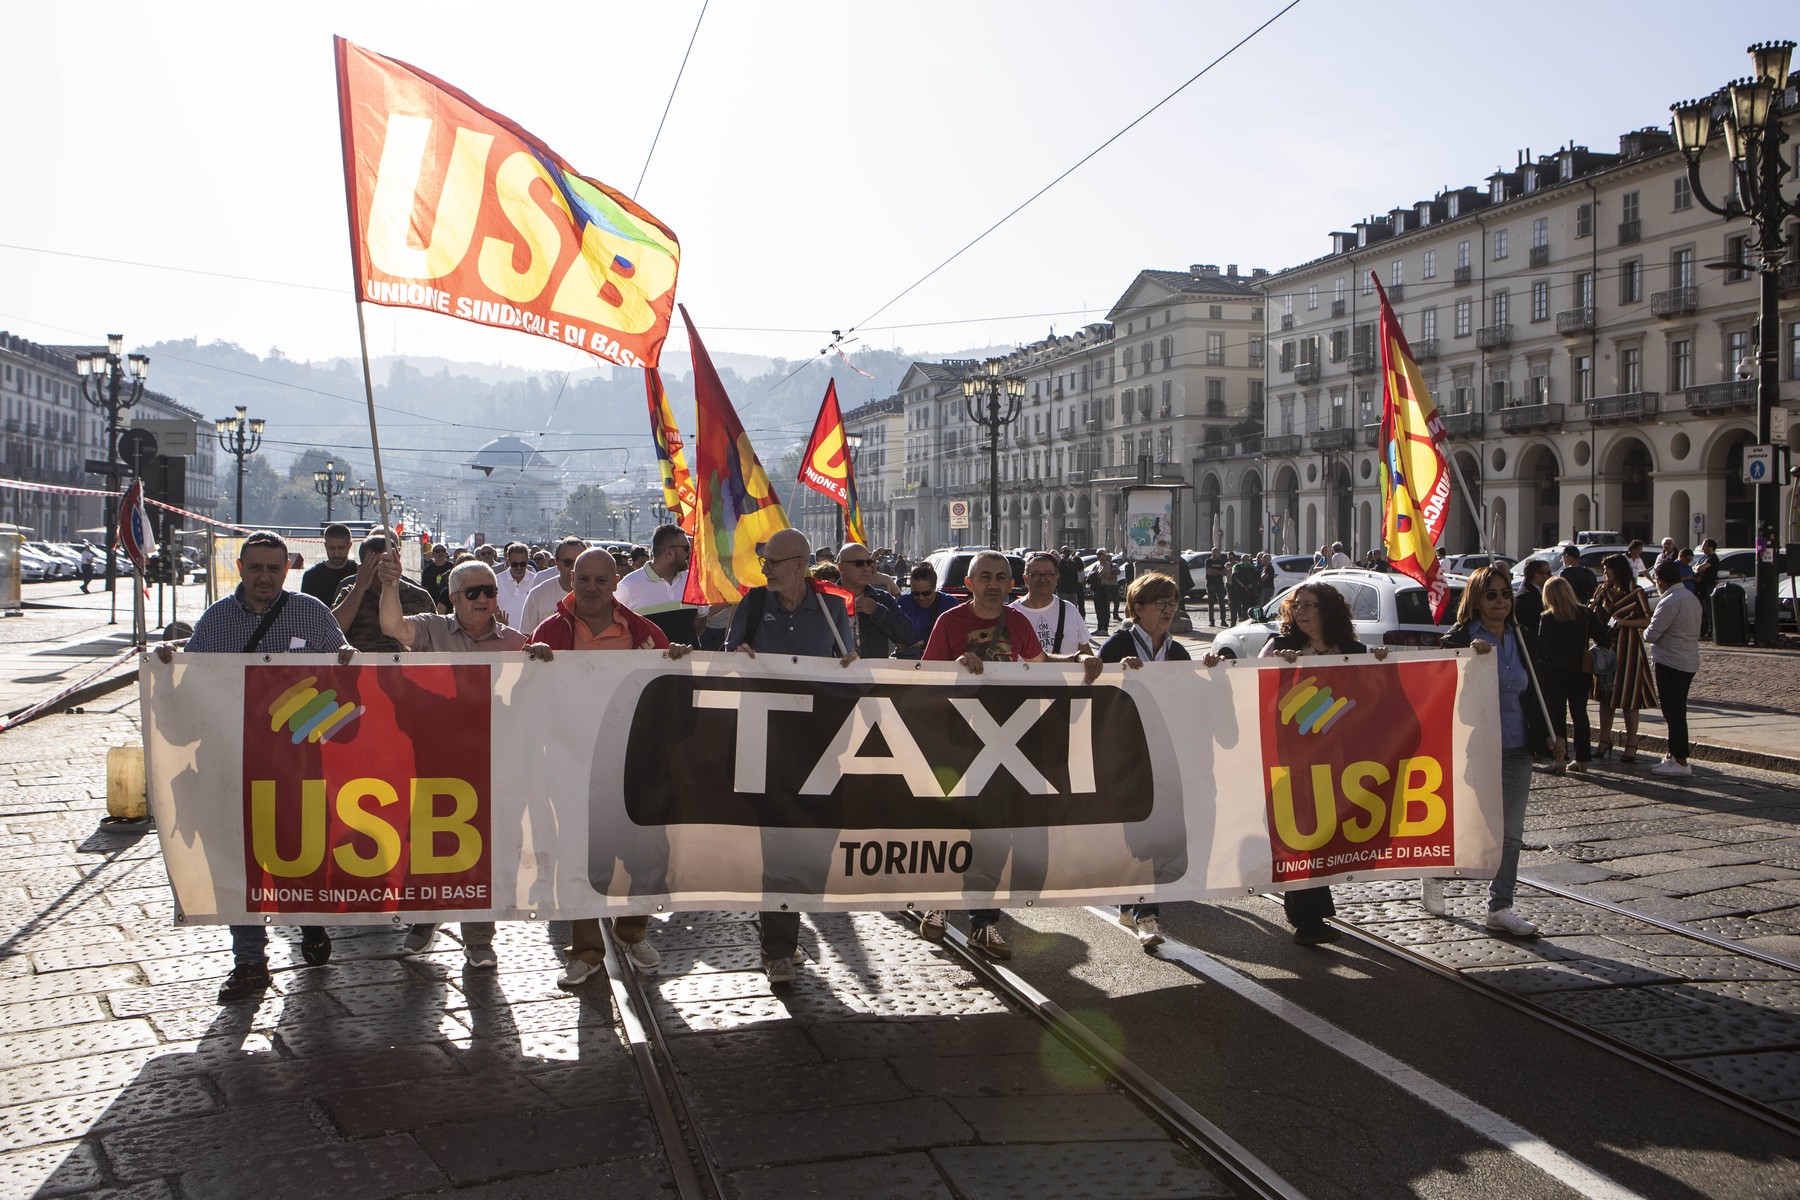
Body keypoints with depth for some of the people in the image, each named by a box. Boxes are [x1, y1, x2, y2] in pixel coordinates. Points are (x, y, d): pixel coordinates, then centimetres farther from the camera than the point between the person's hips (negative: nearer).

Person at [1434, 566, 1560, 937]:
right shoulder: (1459, 639, -7)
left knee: (1510, 833, 5)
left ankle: (1500, 908, 15)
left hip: (1516, 752, 5)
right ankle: (1433, 875, 31)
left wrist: (1547, 736, 8)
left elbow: (1532, 695, 17)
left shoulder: (1519, 640, 11)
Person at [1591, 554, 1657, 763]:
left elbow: (1647, 620, -8)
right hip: (1607, 645, 6)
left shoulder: (1636, 592, -6)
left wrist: (1624, 622, -18)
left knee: (1628, 698, -1)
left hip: (1628, 646, -5)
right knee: (1605, 694, 7)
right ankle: (1605, 740, 14)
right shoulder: (1604, 591, 11)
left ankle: (1631, 745, 6)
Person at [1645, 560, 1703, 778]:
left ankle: (1680, 762, -5)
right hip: (1689, 662, 9)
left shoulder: (1670, 602, -19)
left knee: (1673, 712, -6)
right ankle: (1674, 755, 24)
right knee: (1677, 711, 17)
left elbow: (1651, 635, -19)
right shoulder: (1692, 598, 11)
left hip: (1670, 662, -9)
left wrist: (1644, 631, 3)